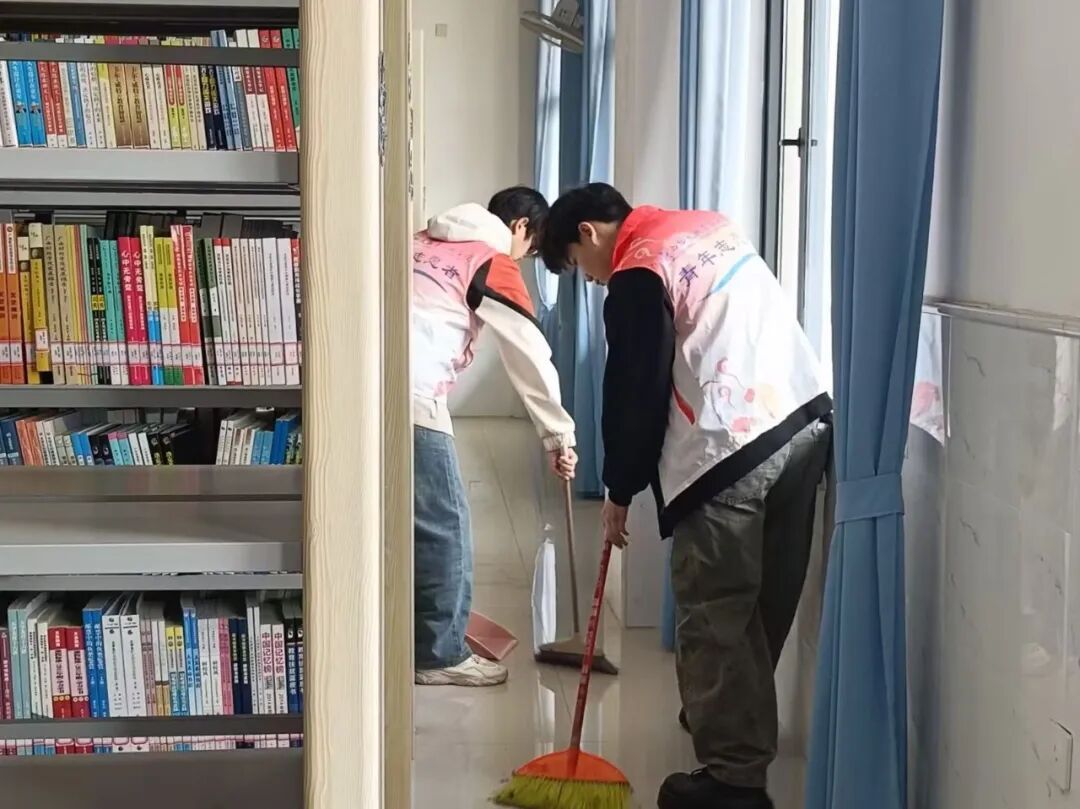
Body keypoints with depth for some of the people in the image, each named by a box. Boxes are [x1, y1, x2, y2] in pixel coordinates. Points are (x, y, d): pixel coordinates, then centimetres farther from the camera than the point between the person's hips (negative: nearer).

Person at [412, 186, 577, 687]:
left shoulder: (426, 241, 24)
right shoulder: (493, 264, 2)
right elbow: (530, 356, 1)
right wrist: (558, 437, 8)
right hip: (410, 398, -8)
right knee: (443, 525, 3)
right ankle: (440, 655, 10)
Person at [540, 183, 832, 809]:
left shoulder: (636, 276, -6)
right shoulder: (708, 225, 20)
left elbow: (635, 394, -5)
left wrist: (620, 491, 8)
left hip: (733, 453, -9)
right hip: (805, 421, 9)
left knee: (714, 619, -1)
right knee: (767, 603, 19)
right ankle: (733, 717, 35)